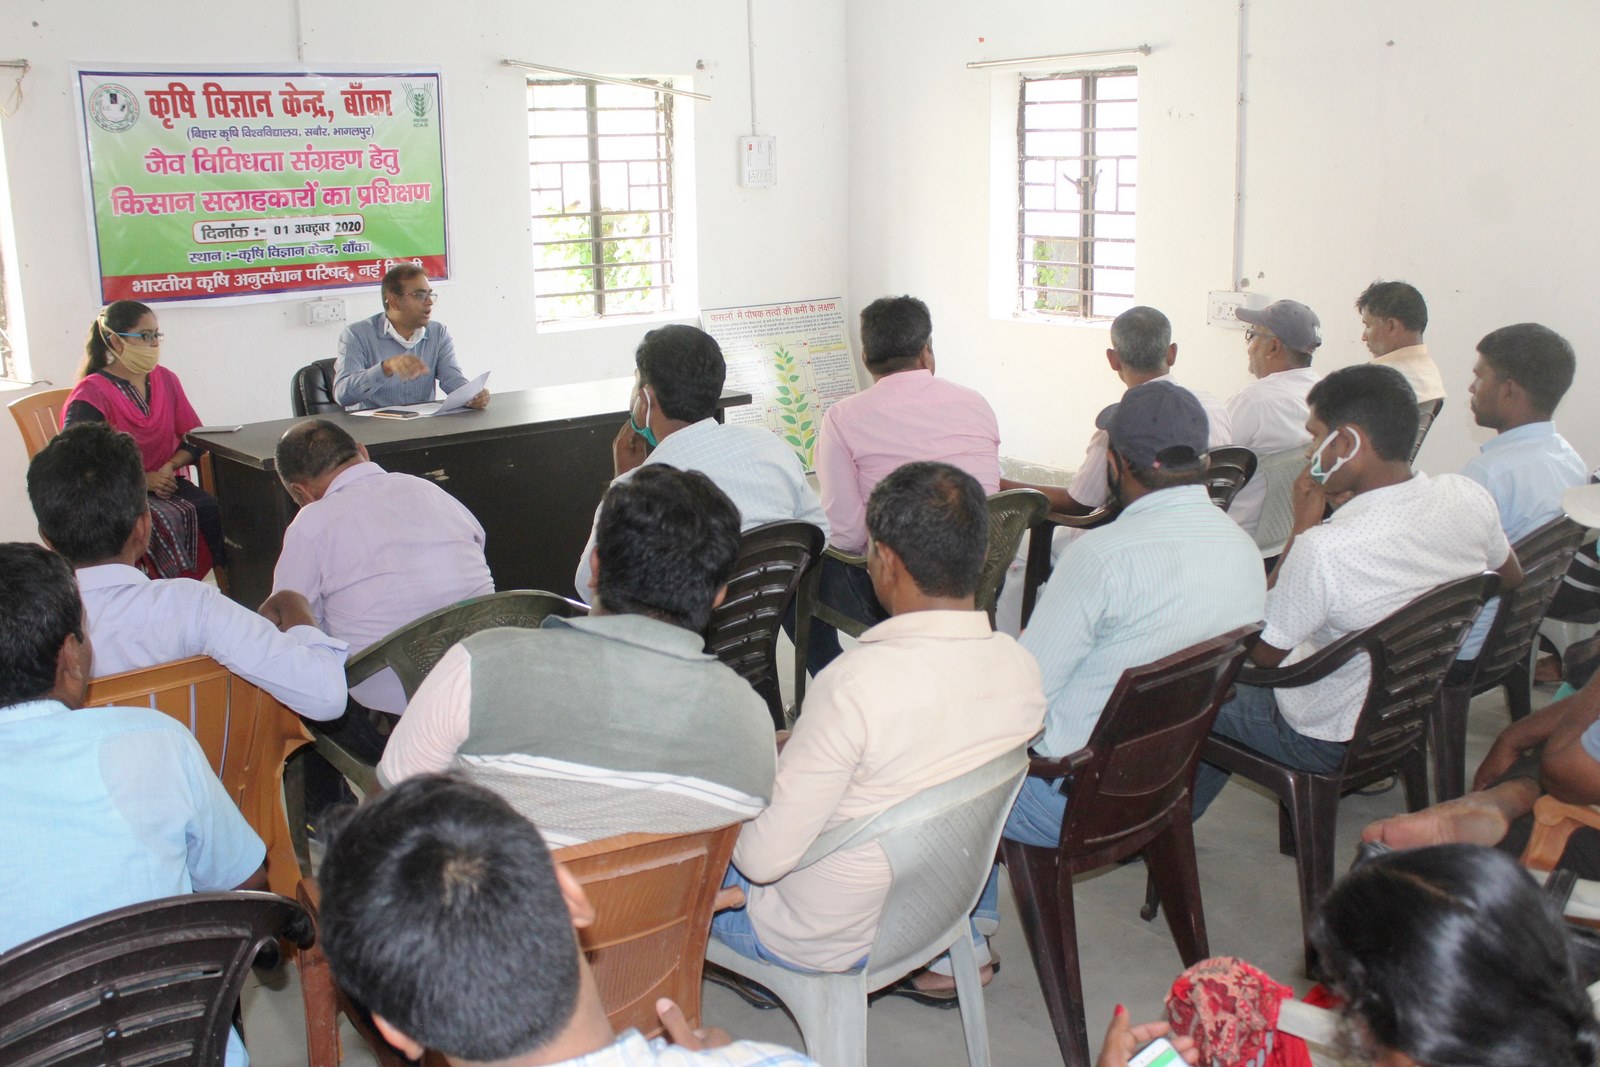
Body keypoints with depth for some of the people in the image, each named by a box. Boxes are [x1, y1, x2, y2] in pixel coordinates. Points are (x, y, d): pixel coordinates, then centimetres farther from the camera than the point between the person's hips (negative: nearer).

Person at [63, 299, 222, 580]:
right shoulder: (91, 394, -6)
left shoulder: (165, 380, 12)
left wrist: (170, 466, -8)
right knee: (170, 519, -35)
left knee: (209, 510, -28)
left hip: (164, 482, 5)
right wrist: (143, 480, -19)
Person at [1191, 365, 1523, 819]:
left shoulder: (1323, 548, -35)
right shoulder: (1470, 498, -15)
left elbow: (1263, 652, -17)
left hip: (1327, 742, -7)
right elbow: (1512, 580, 9)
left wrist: (1302, 527, -18)